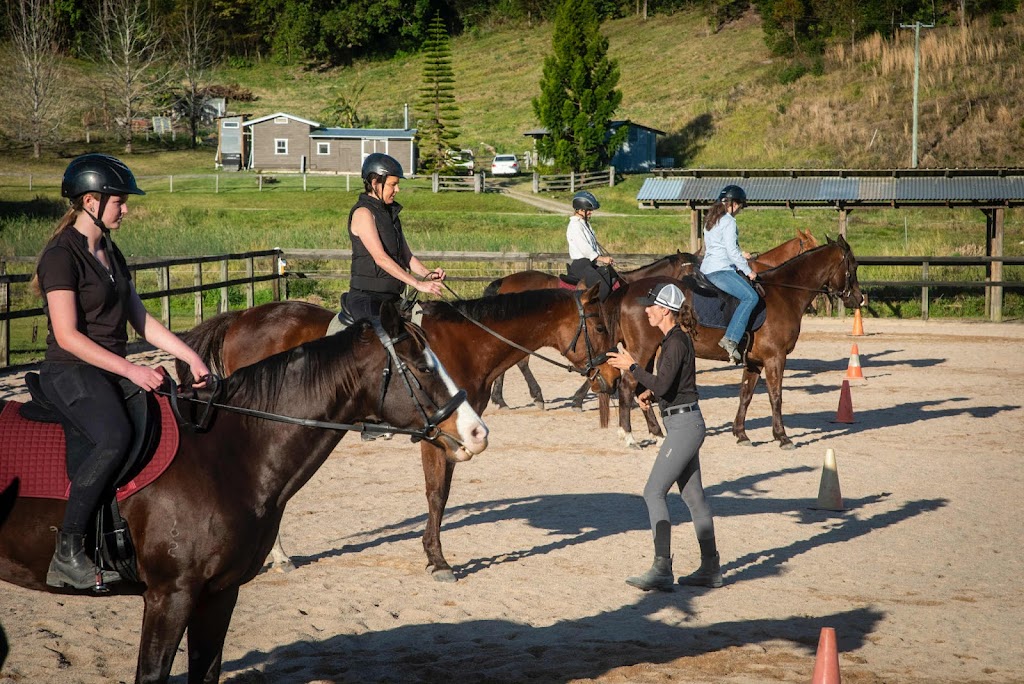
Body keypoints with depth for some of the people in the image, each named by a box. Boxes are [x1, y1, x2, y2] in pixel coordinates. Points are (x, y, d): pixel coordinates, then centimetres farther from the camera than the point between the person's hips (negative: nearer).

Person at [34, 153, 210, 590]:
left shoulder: (109, 252, 16)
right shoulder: (62, 255, -10)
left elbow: (141, 320, 17)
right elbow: (67, 336, -18)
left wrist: (191, 358, 6)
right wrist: (131, 370, -21)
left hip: (112, 374, 9)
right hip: (70, 373, -9)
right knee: (116, 438, -34)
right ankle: (67, 551, -26)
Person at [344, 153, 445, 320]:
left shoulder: (390, 213, 16)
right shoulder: (363, 213, -11)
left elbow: (406, 256, 18)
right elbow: (380, 258, -21)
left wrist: (428, 274, -3)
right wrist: (418, 284, -25)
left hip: (392, 298, 9)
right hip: (366, 298, -9)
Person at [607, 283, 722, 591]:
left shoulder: (676, 342, -17)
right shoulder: (674, 338, 14)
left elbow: (663, 385, -24)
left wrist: (632, 366, -15)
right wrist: (646, 391, 5)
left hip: (684, 425, -10)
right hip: (685, 425, 10)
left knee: (654, 493, -11)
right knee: (693, 496, 14)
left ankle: (662, 570, -12)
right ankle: (710, 569, 19)